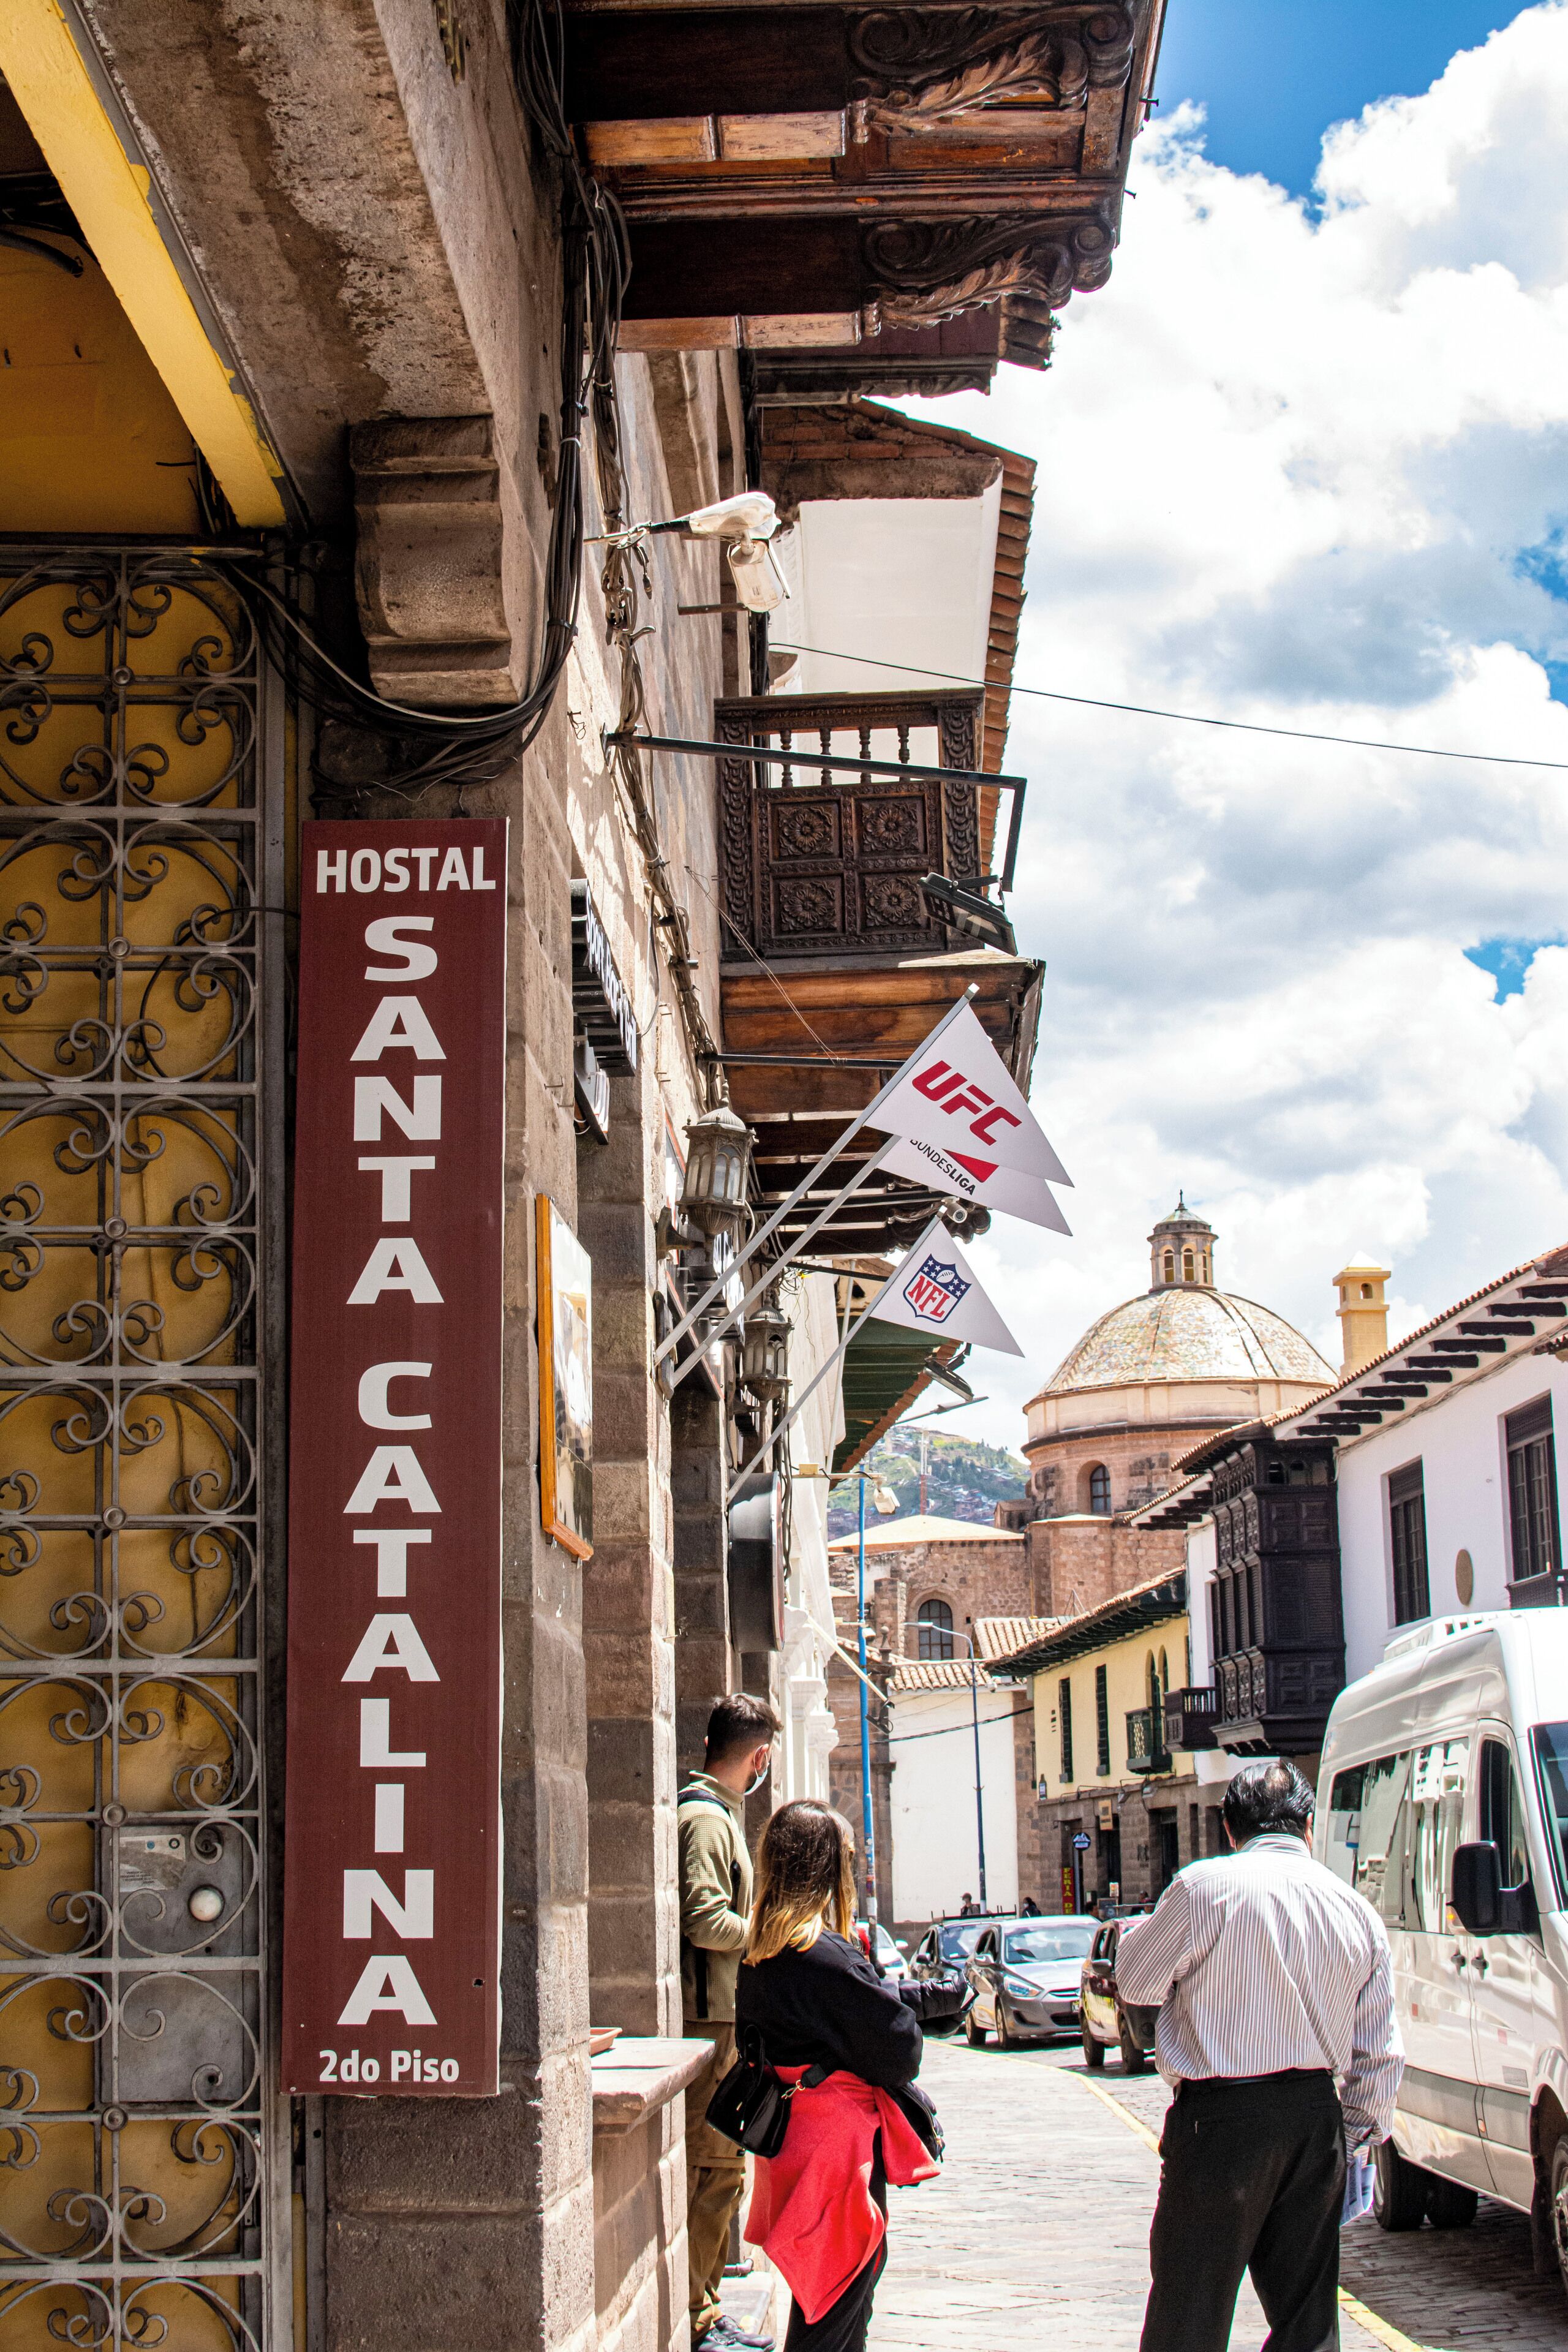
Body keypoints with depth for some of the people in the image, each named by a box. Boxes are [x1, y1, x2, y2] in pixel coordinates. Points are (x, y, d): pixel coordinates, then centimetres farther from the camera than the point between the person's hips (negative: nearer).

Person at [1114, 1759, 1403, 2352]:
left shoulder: (1202, 1887, -10)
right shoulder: (1358, 1912, 7)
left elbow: (1135, 1982, 3)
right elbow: (1380, 2055, 10)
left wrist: (1135, 1932, 22)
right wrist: (1359, 2129, 23)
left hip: (1220, 2123, -5)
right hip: (1316, 2120, 5)